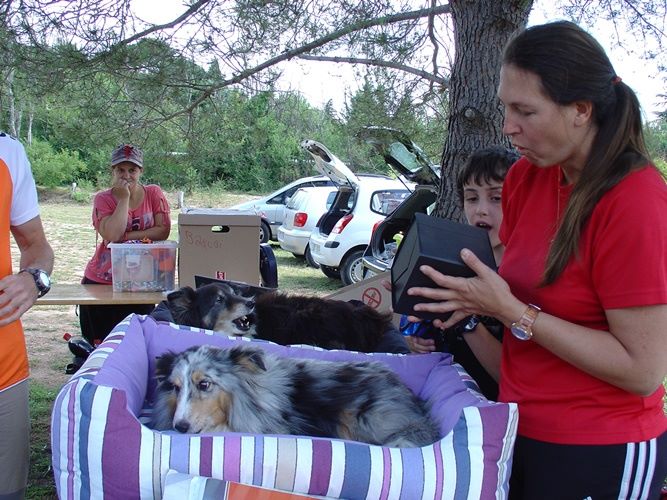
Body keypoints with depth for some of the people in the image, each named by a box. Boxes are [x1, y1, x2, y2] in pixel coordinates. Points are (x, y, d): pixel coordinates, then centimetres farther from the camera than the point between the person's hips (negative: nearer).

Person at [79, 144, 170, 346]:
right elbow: (111, 235, -19)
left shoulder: (154, 194, 1)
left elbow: (163, 231, -9)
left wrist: (126, 236, -14)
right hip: (101, 281, 0)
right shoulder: (103, 199, -3)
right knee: (99, 343, 6)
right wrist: (124, 198, -14)